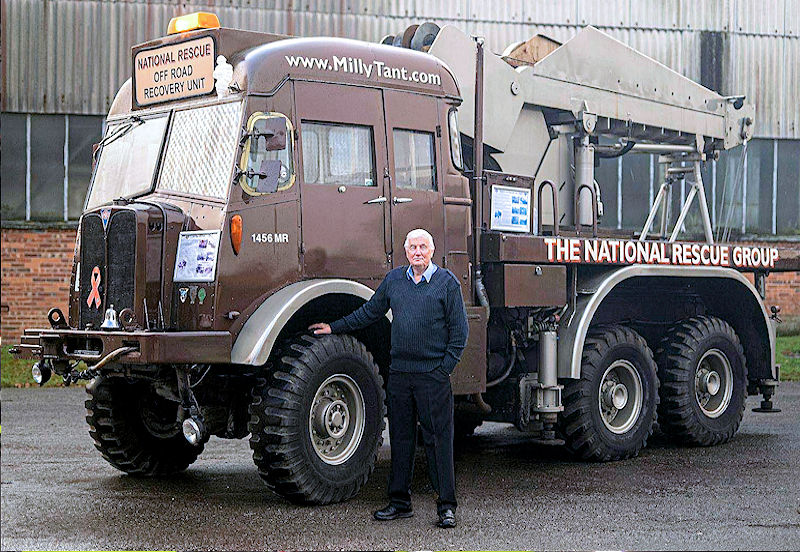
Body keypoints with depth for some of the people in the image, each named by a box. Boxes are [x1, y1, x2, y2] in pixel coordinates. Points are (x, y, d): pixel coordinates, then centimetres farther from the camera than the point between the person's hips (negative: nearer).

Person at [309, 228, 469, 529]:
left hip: (433, 375, -4)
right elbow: (370, 312, 23)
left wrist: (444, 369, -8)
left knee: (438, 438, -3)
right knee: (401, 437, 9)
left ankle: (446, 505, 2)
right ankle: (400, 501, 18)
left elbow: (459, 331, -2)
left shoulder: (447, 282, -2)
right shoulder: (394, 279, 11)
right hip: (399, 372, 4)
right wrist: (334, 327, 21)